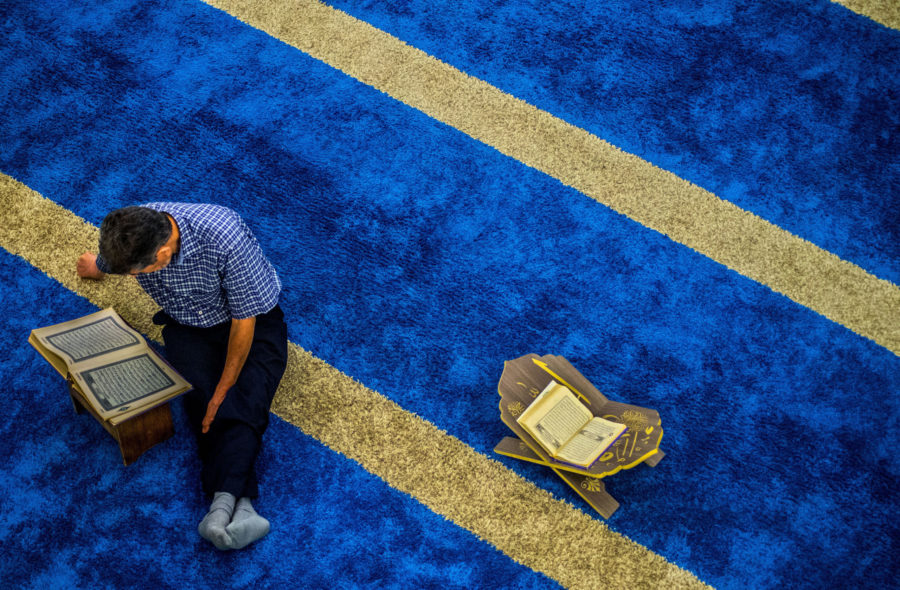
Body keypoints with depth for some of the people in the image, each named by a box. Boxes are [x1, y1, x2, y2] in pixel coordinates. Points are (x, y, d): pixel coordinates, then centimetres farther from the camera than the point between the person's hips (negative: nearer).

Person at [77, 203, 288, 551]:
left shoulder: (225, 238, -37)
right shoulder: (132, 234, -19)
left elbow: (244, 322, -25)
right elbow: (104, 263, 10)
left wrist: (223, 390, -21)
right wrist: (94, 267, 33)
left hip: (253, 323, -4)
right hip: (189, 327, 4)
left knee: (244, 404, -29)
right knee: (204, 403, -24)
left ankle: (223, 503, -44)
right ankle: (240, 505, -36)